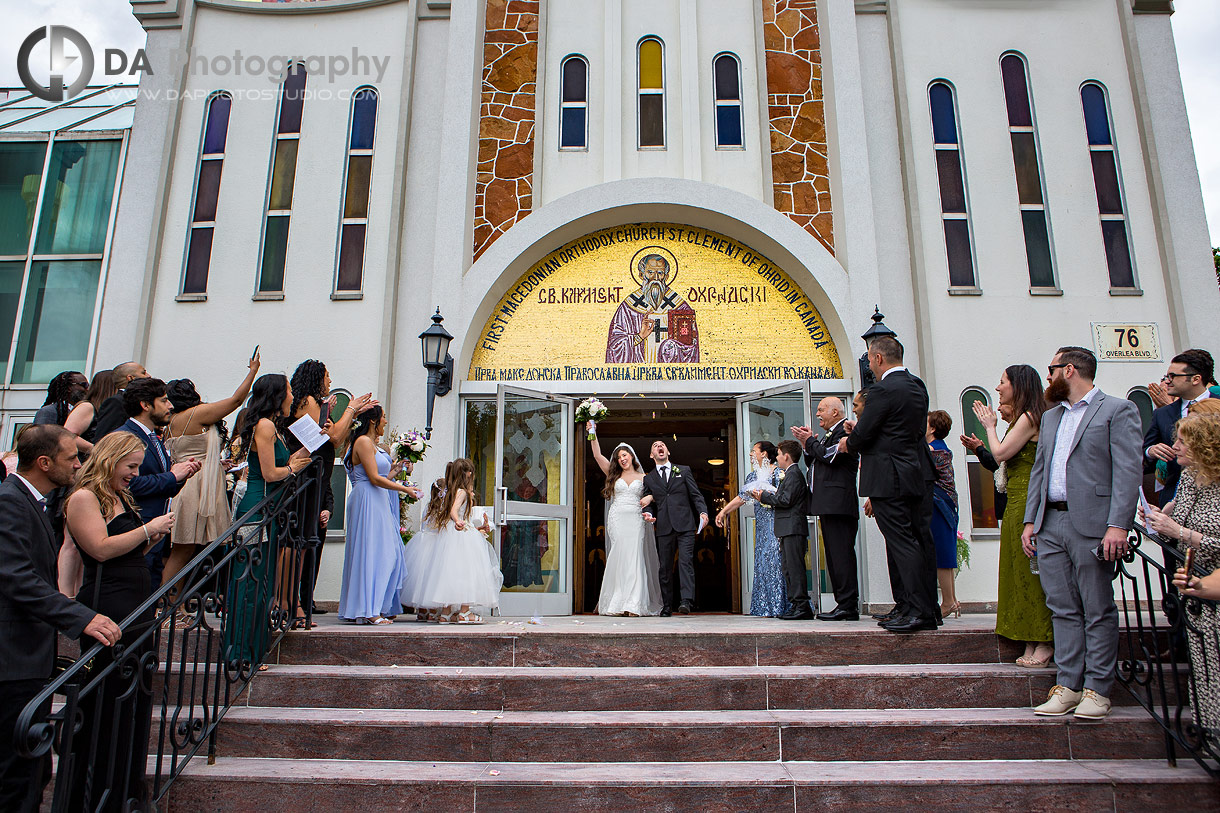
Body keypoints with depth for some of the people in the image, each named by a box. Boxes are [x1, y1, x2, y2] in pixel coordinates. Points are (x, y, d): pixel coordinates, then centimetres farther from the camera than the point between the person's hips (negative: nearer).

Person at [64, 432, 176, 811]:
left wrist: (154, 539, 7)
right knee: (107, 707, -1)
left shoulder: (122, 499, 19)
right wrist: (148, 528, -12)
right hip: (106, 615, -9)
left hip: (138, 612, 9)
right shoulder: (83, 498, -8)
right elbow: (102, 549, -19)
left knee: (136, 702, 12)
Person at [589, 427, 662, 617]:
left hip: (635, 520, 0)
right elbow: (597, 455, 10)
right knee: (619, 557, -9)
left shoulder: (643, 477, 15)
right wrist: (593, 435, 4)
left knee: (633, 557, -10)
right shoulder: (614, 475, 16)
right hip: (617, 519, 0)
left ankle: (633, 604, -11)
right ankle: (617, 603, -6)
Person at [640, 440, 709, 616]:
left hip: (685, 524, -2)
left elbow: (696, 494, 8)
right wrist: (648, 513, -6)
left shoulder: (683, 471, 14)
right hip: (663, 528, 2)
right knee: (665, 567, 2)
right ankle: (666, 606, 7)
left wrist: (703, 511, -8)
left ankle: (687, 600, -20)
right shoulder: (649, 478, 18)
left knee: (686, 561, -14)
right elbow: (648, 502, 16)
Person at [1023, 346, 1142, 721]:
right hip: (1050, 525, 6)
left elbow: (1128, 471, -10)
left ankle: (1097, 689, 12)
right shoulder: (1050, 417, 21)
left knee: (1098, 612, 3)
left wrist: (1118, 525, -18)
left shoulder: (1118, 410, -1)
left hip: (1091, 526, -6)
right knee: (1063, 609, 9)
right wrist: (1030, 521, 12)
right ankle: (1068, 685, 15)